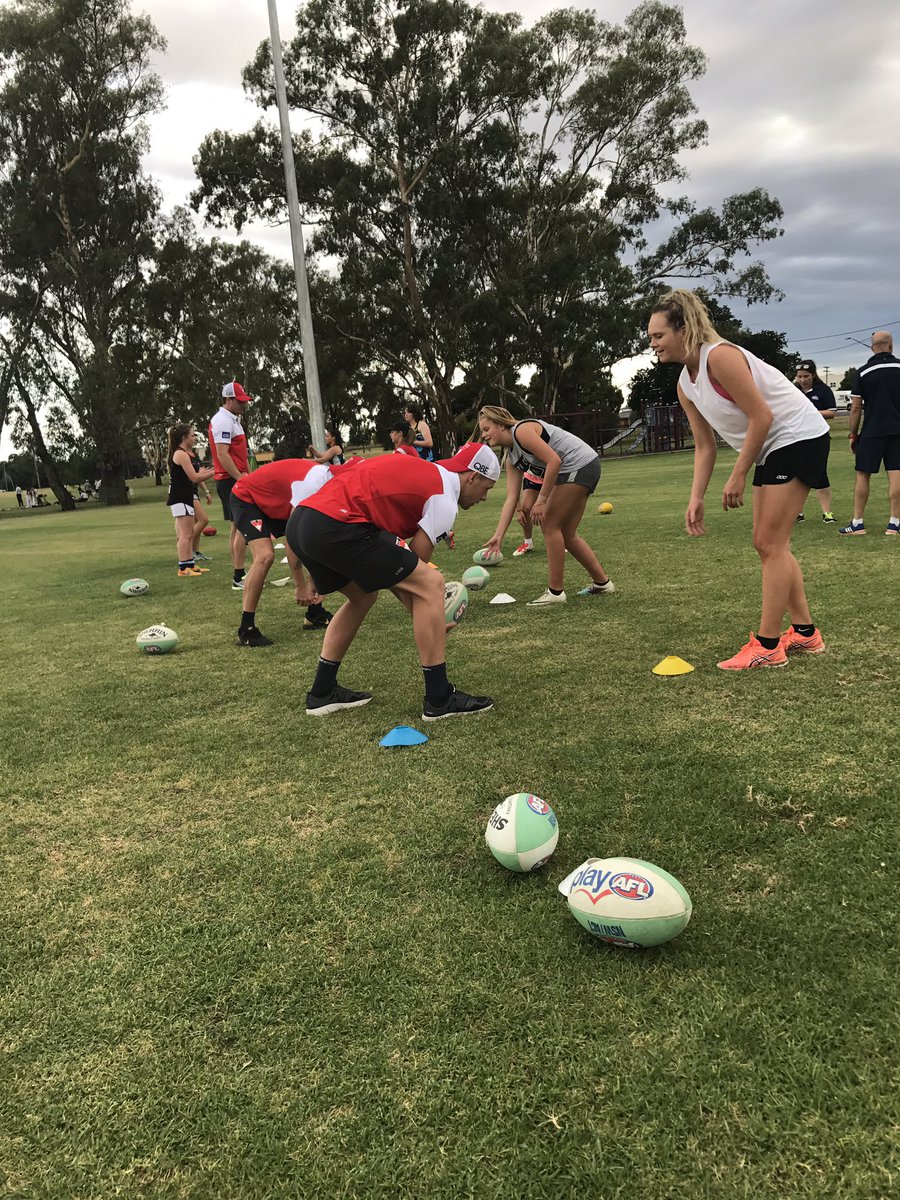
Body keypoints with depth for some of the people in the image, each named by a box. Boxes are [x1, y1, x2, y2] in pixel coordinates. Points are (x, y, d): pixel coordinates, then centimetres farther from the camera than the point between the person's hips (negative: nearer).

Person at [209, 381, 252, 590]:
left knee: (238, 527, 13)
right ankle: (239, 578, -12)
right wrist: (241, 478, -23)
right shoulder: (223, 421, -12)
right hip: (231, 480, -11)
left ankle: (239, 574, 19)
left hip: (236, 479, 11)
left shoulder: (232, 420, 20)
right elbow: (222, 454, -21)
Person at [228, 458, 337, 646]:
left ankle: (315, 614, 13)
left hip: (277, 503, 9)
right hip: (246, 498, -9)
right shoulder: (312, 483, -37)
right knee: (265, 556, -26)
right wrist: (301, 587, -25)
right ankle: (246, 630, -17)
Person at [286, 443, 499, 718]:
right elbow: (415, 561, 0)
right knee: (431, 583, -3)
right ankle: (439, 699, 2)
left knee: (363, 596, 29)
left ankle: (322, 693, 34)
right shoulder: (443, 500, 1)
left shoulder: (418, 470, 26)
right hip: (334, 525, -10)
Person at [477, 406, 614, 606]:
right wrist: (498, 536, 1)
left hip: (580, 464, -10)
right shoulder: (511, 458, 14)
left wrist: (541, 500, -19)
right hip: (584, 470, 10)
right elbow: (511, 498, 8)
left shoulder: (521, 430, -13)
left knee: (549, 526, -6)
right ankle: (602, 583, 27)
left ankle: (555, 592, 2)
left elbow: (554, 461, -21)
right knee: (566, 533, 14)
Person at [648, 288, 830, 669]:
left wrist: (738, 476, -20)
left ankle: (767, 646, -5)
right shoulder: (685, 385, 5)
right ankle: (804, 632, 20)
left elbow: (761, 417, -24)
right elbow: (704, 447, 7)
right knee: (768, 544, 10)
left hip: (799, 437, -10)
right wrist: (696, 498, -3)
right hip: (772, 449, 10)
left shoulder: (720, 356, -22)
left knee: (770, 543, -10)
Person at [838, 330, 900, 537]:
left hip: (871, 432, -1)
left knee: (862, 475, 5)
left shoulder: (863, 372, -1)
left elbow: (856, 407, -2)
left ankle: (857, 522, 4)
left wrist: (853, 435, 5)